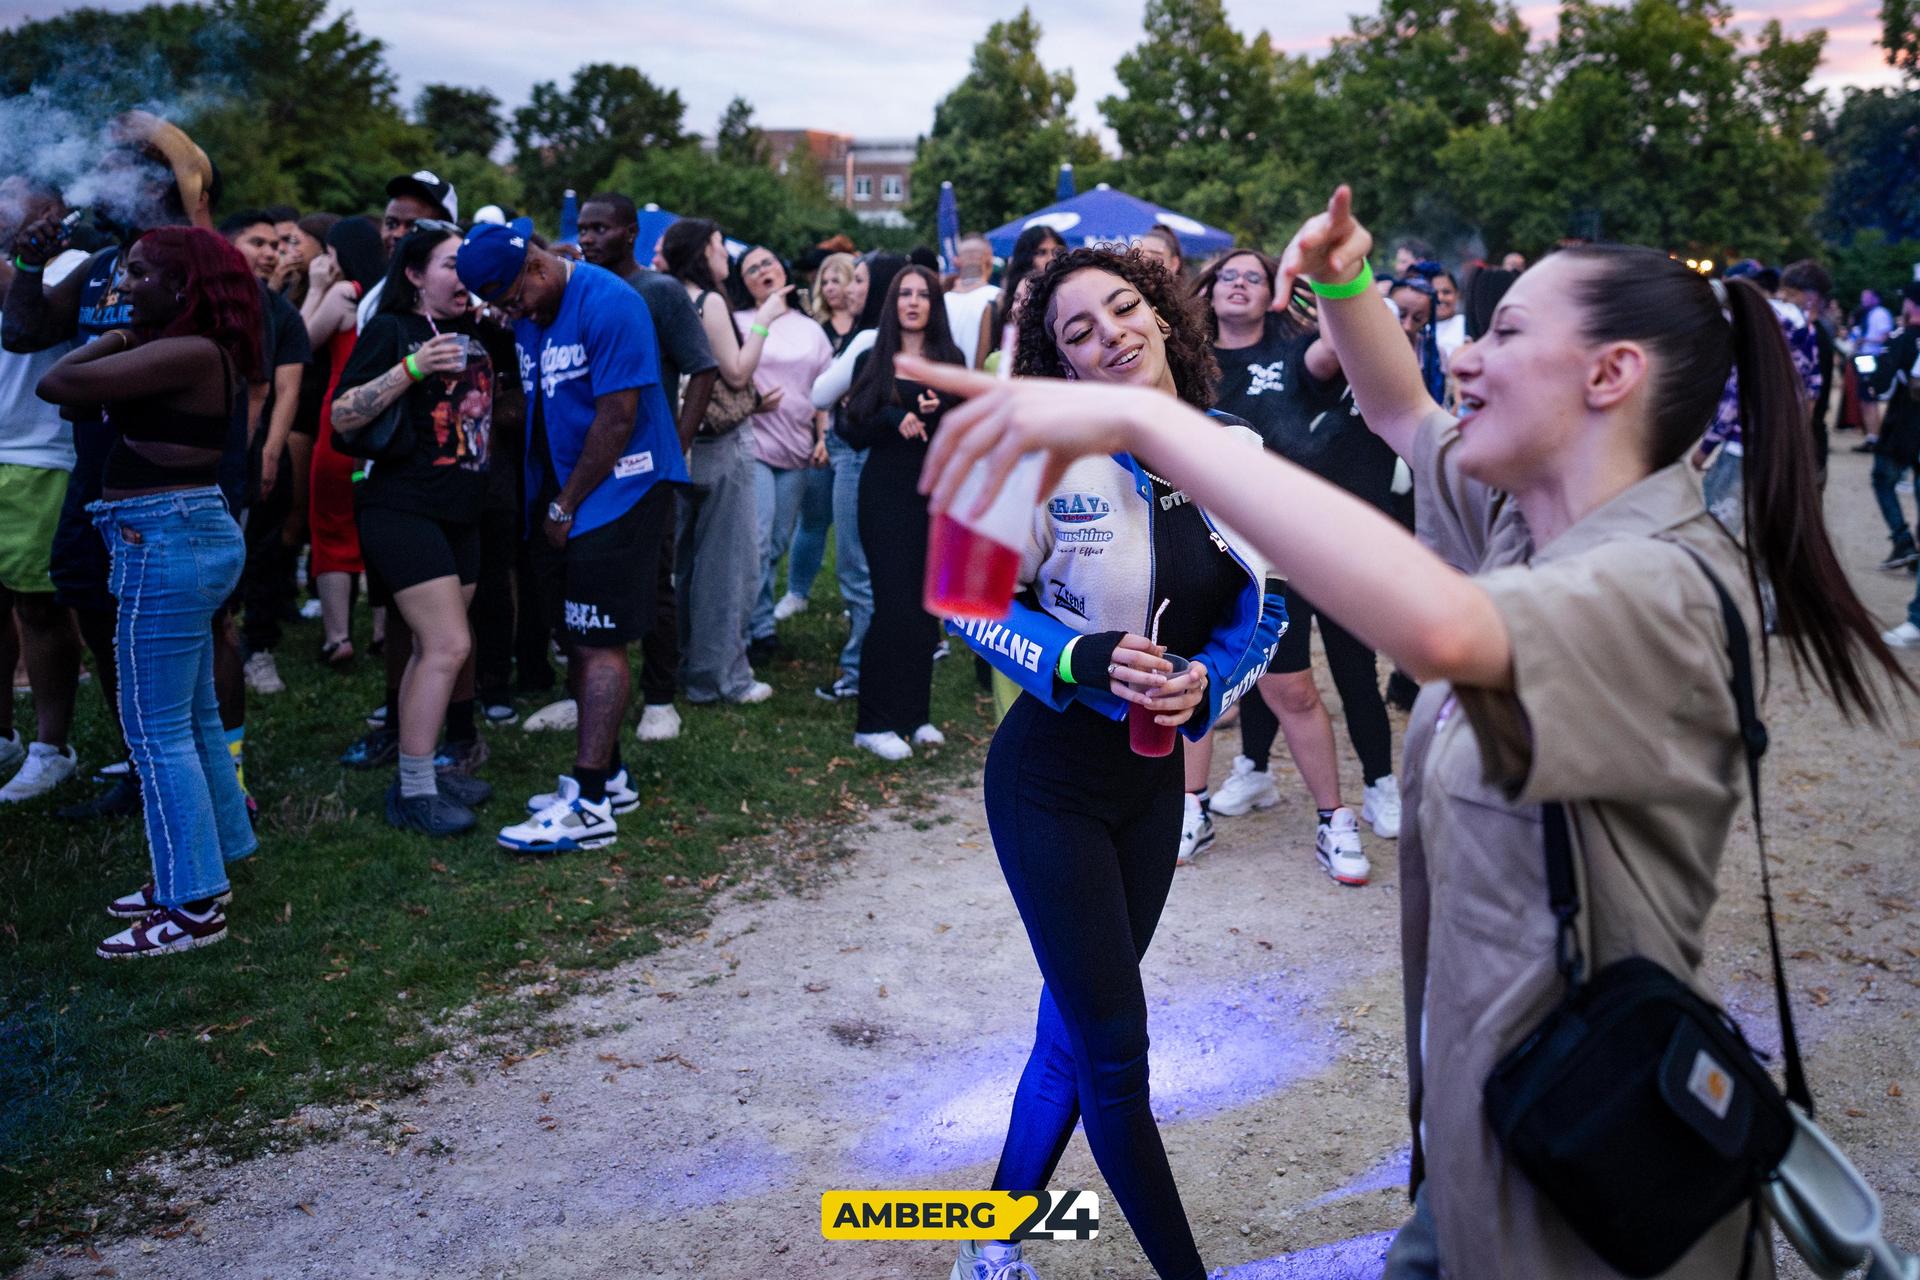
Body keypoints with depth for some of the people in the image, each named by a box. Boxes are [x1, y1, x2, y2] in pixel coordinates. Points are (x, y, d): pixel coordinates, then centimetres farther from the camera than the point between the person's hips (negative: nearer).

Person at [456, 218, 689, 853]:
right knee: (579, 641, 12)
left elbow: (617, 416, -19)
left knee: (599, 644, -10)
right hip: (561, 500, 9)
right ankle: (608, 776, 24)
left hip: (617, 492, -8)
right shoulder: (528, 313, 11)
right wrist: (545, 505, 6)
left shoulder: (607, 304, -16)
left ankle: (588, 806, -9)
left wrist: (566, 506, -13)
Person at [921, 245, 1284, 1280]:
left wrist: (1206, 680, -14)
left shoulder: (1236, 452, -4)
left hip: (1155, 775, 6)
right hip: (1052, 778, -5)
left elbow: (1264, 610, 6)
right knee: (1115, 1043, 0)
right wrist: (1083, 663, -24)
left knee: (1077, 1022, 16)